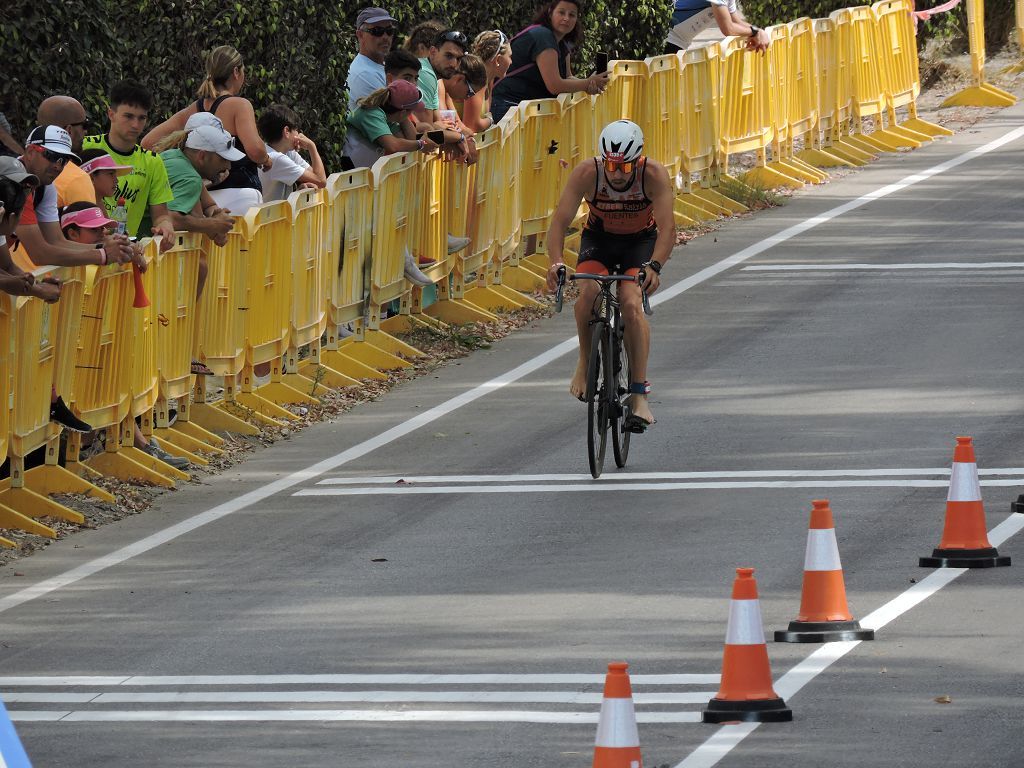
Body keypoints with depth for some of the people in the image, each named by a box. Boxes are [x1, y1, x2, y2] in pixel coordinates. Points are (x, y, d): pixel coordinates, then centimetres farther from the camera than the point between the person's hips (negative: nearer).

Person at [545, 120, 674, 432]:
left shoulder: (654, 175, -30)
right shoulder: (586, 173, -28)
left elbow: (667, 228, -36)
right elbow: (560, 221, -30)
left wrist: (654, 266, -54)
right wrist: (556, 262, -48)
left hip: (640, 243, -1)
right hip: (598, 239, 1)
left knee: (631, 303, -25)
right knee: (588, 292, -29)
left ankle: (639, 395, -21)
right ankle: (585, 361, -3)